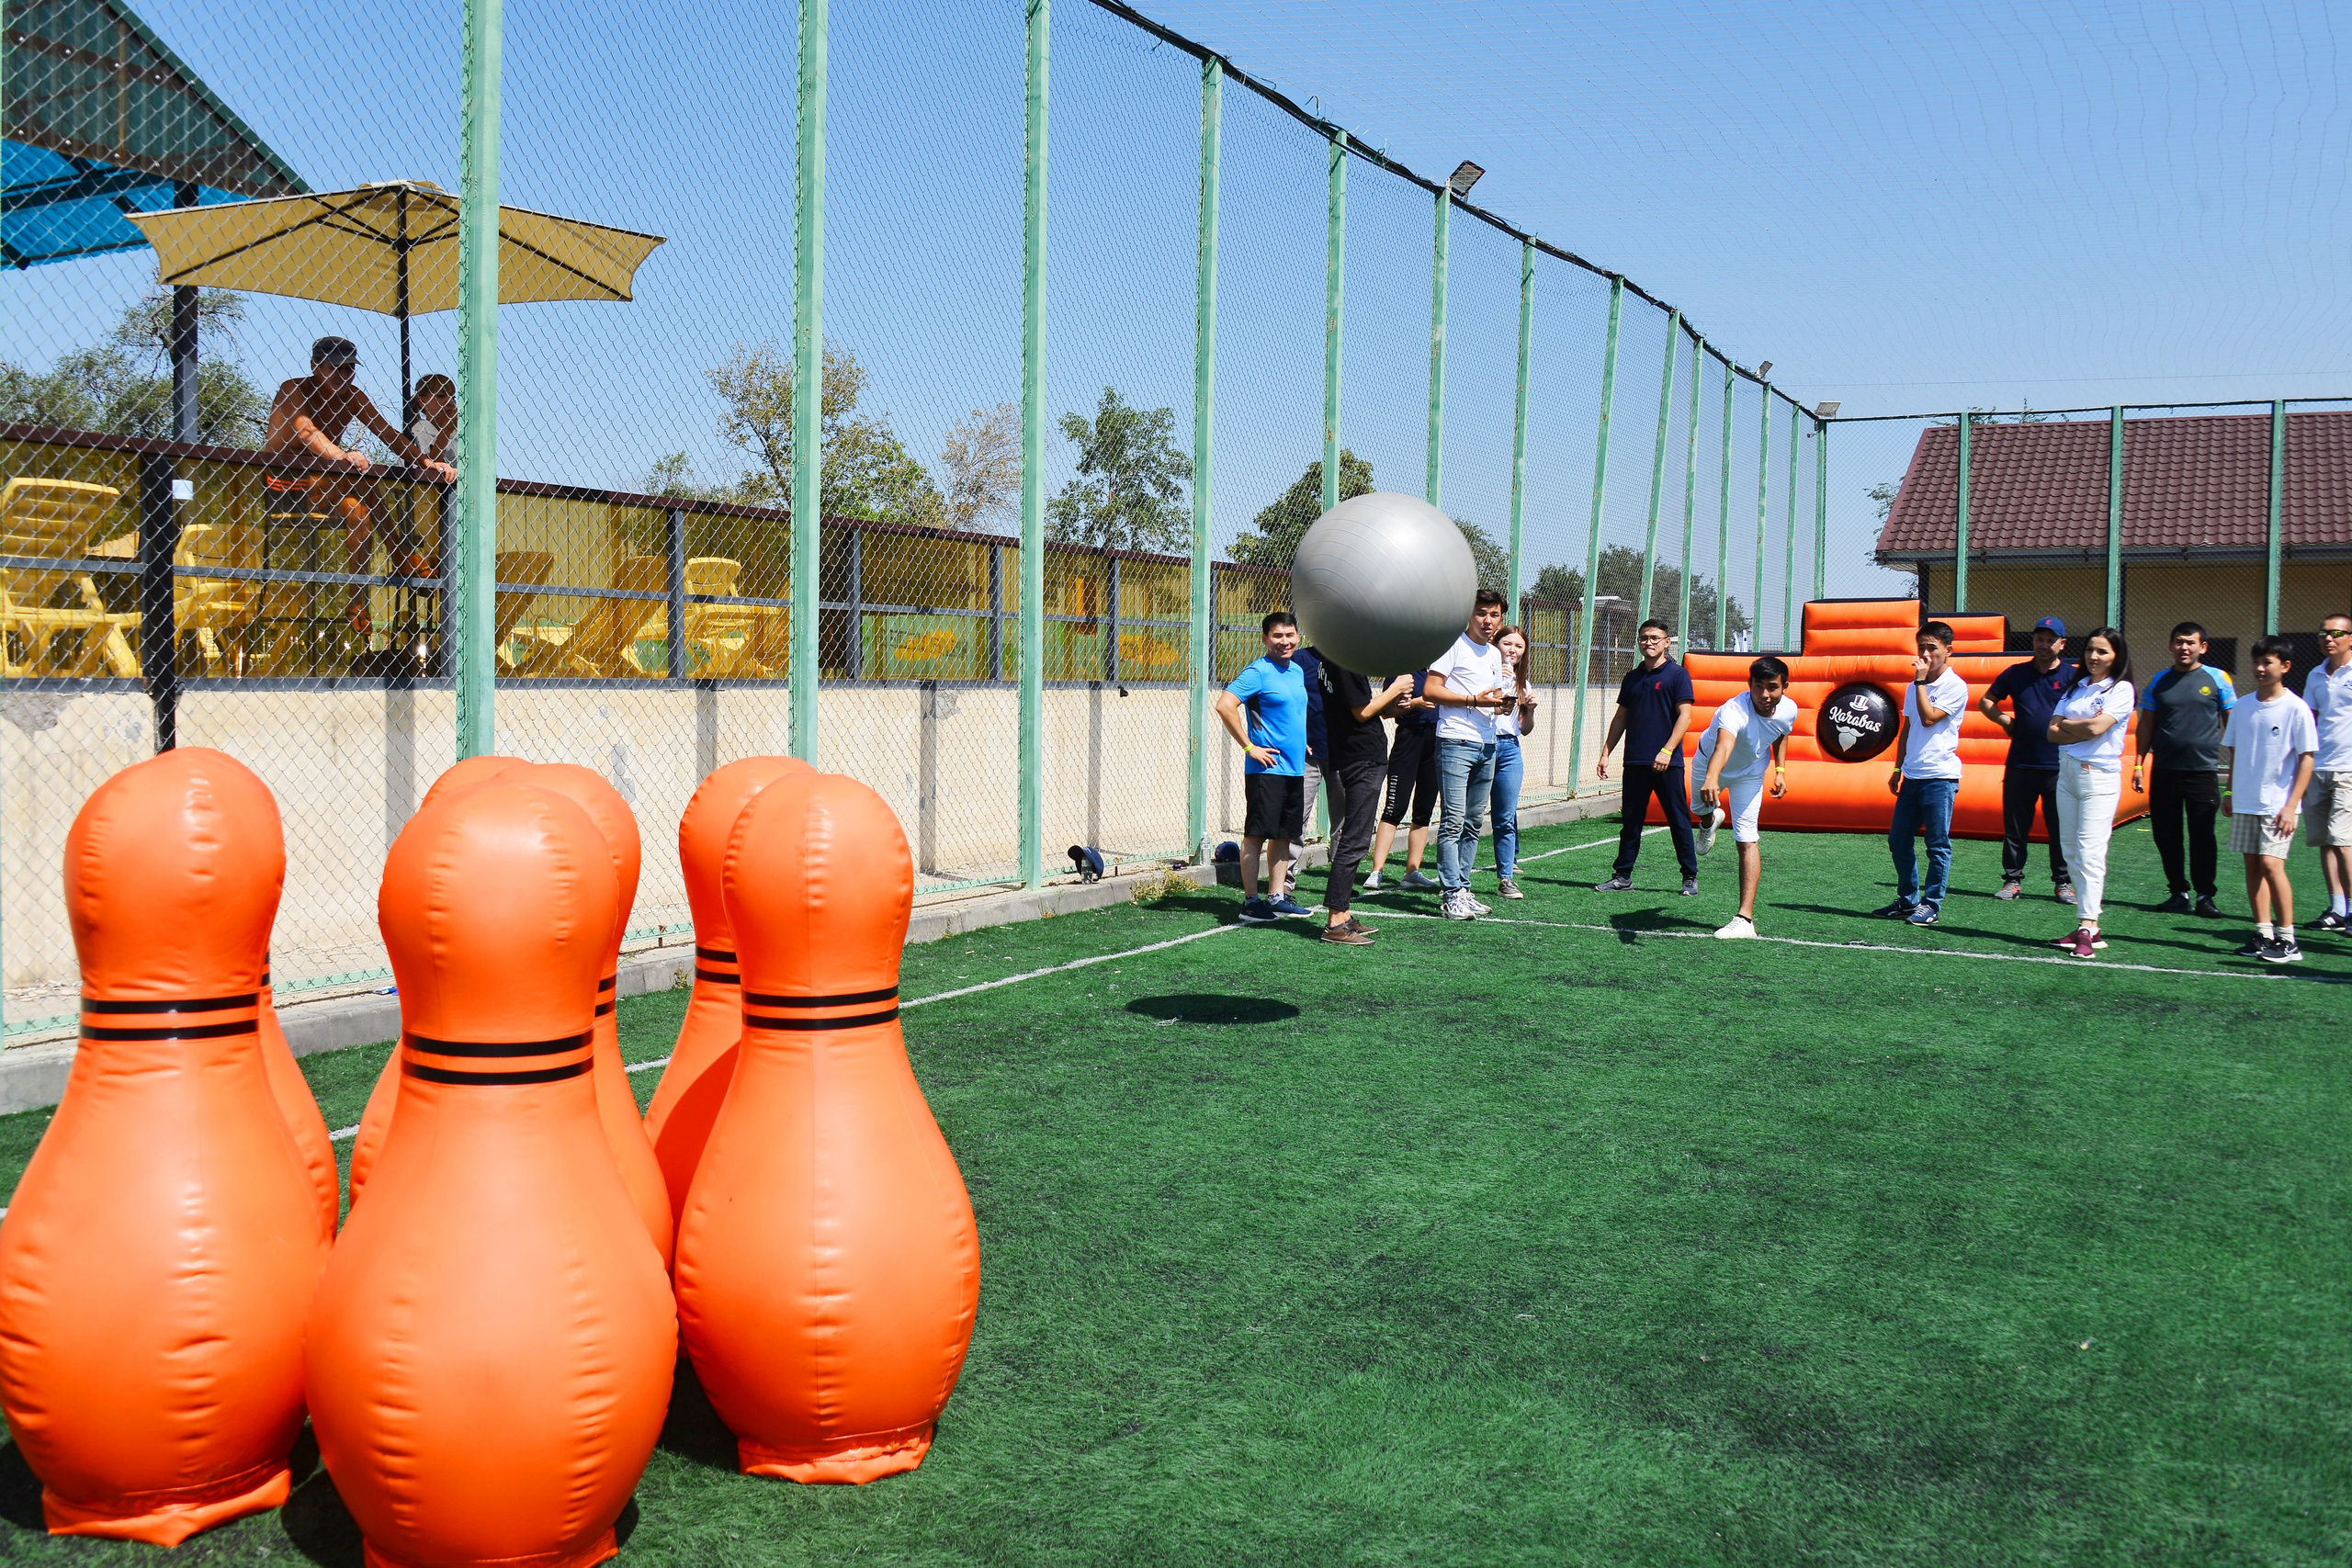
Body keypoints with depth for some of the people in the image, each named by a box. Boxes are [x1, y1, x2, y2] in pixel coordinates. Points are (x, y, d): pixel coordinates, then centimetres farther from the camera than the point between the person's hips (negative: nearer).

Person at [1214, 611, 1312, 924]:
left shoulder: (1297, 671, 14)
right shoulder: (1258, 672, -11)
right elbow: (1225, 705, -22)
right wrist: (1249, 747, -18)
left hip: (1294, 768, 8)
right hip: (1266, 768, -8)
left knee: (1285, 834, 12)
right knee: (1256, 833, -4)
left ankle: (1277, 896, 20)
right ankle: (1250, 901, -1)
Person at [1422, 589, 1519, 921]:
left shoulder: (1495, 654, 18)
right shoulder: (1454, 644, -5)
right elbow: (1430, 690, -12)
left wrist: (1504, 702, 4)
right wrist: (1475, 700, -17)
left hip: (1487, 745, 8)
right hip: (1456, 743, -8)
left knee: (1473, 822, 10)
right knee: (1453, 822, -9)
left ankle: (1461, 888, 16)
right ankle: (1451, 895, -7)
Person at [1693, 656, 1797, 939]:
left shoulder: (1789, 710, -26)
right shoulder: (1735, 711, -44)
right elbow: (1723, 747, -66)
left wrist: (1780, 770, -5)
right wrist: (1711, 780, -83)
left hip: (1749, 772, 1)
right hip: (1710, 764, -1)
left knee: (1746, 839, -13)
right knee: (1701, 807, 29)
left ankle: (1745, 919, -16)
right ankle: (1711, 821, 71)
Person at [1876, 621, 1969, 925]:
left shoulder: (1955, 686, -7)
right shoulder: (1915, 687, 15)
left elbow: (1929, 718, -18)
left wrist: (1921, 680, -13)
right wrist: (1898, 768, 20)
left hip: (1940, 777, -7)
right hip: (1912, 775, 7)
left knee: (1937, 845, -1)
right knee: (1898, 840, 9)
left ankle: (1931, 905, 6)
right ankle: (1907, 899, 20)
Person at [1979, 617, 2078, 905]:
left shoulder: (2072, 675, 2)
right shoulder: (2016, 673, 11)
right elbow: (1985, 702, 19)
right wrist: (2006, 721, 6)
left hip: (2059, 765, -2)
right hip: (2020, 763, 3)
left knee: (2061, 827, 2)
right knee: (2015, 826, 6)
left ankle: (2063, 882, 11)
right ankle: (2013, 879, 13)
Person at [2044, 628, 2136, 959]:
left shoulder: (2121, 690, -3)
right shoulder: (2075, 687, 15)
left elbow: (2097, 728, -17)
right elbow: (2052, 732, 6)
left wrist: (2066, 724, 0)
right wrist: (2083, 727, -9)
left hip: (2099, 775, -7)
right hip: (2067, 771, 7)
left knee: (2090, 852, -12)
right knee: (2071, 853, 6)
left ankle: (2087, 928, -15)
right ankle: (2088, 927, 10)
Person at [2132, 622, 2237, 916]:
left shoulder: (2217, 679, 3)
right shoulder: (2160, 681, 9)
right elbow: (2146, 724, 12)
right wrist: (2139, 763, 6)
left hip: (2203, 770, -3)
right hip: (2164, 770, 3)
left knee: (2202, 836, -2)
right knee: (2166, 835, 6)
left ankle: (2205, 894, 8)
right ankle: (2179, 892, 17)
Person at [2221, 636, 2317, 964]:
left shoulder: (2296, 708, -8)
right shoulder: (2243, 707, 7)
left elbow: (2306, 759, -9)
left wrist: (2291, 805, -14)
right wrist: (2229, 791, 12)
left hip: (2277, 804, -5)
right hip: (2245, 802, 5)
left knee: (2271, 863, -13)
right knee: (2252, 865, 7)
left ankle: (2287, 940, -6)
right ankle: (2264, 934, 14)